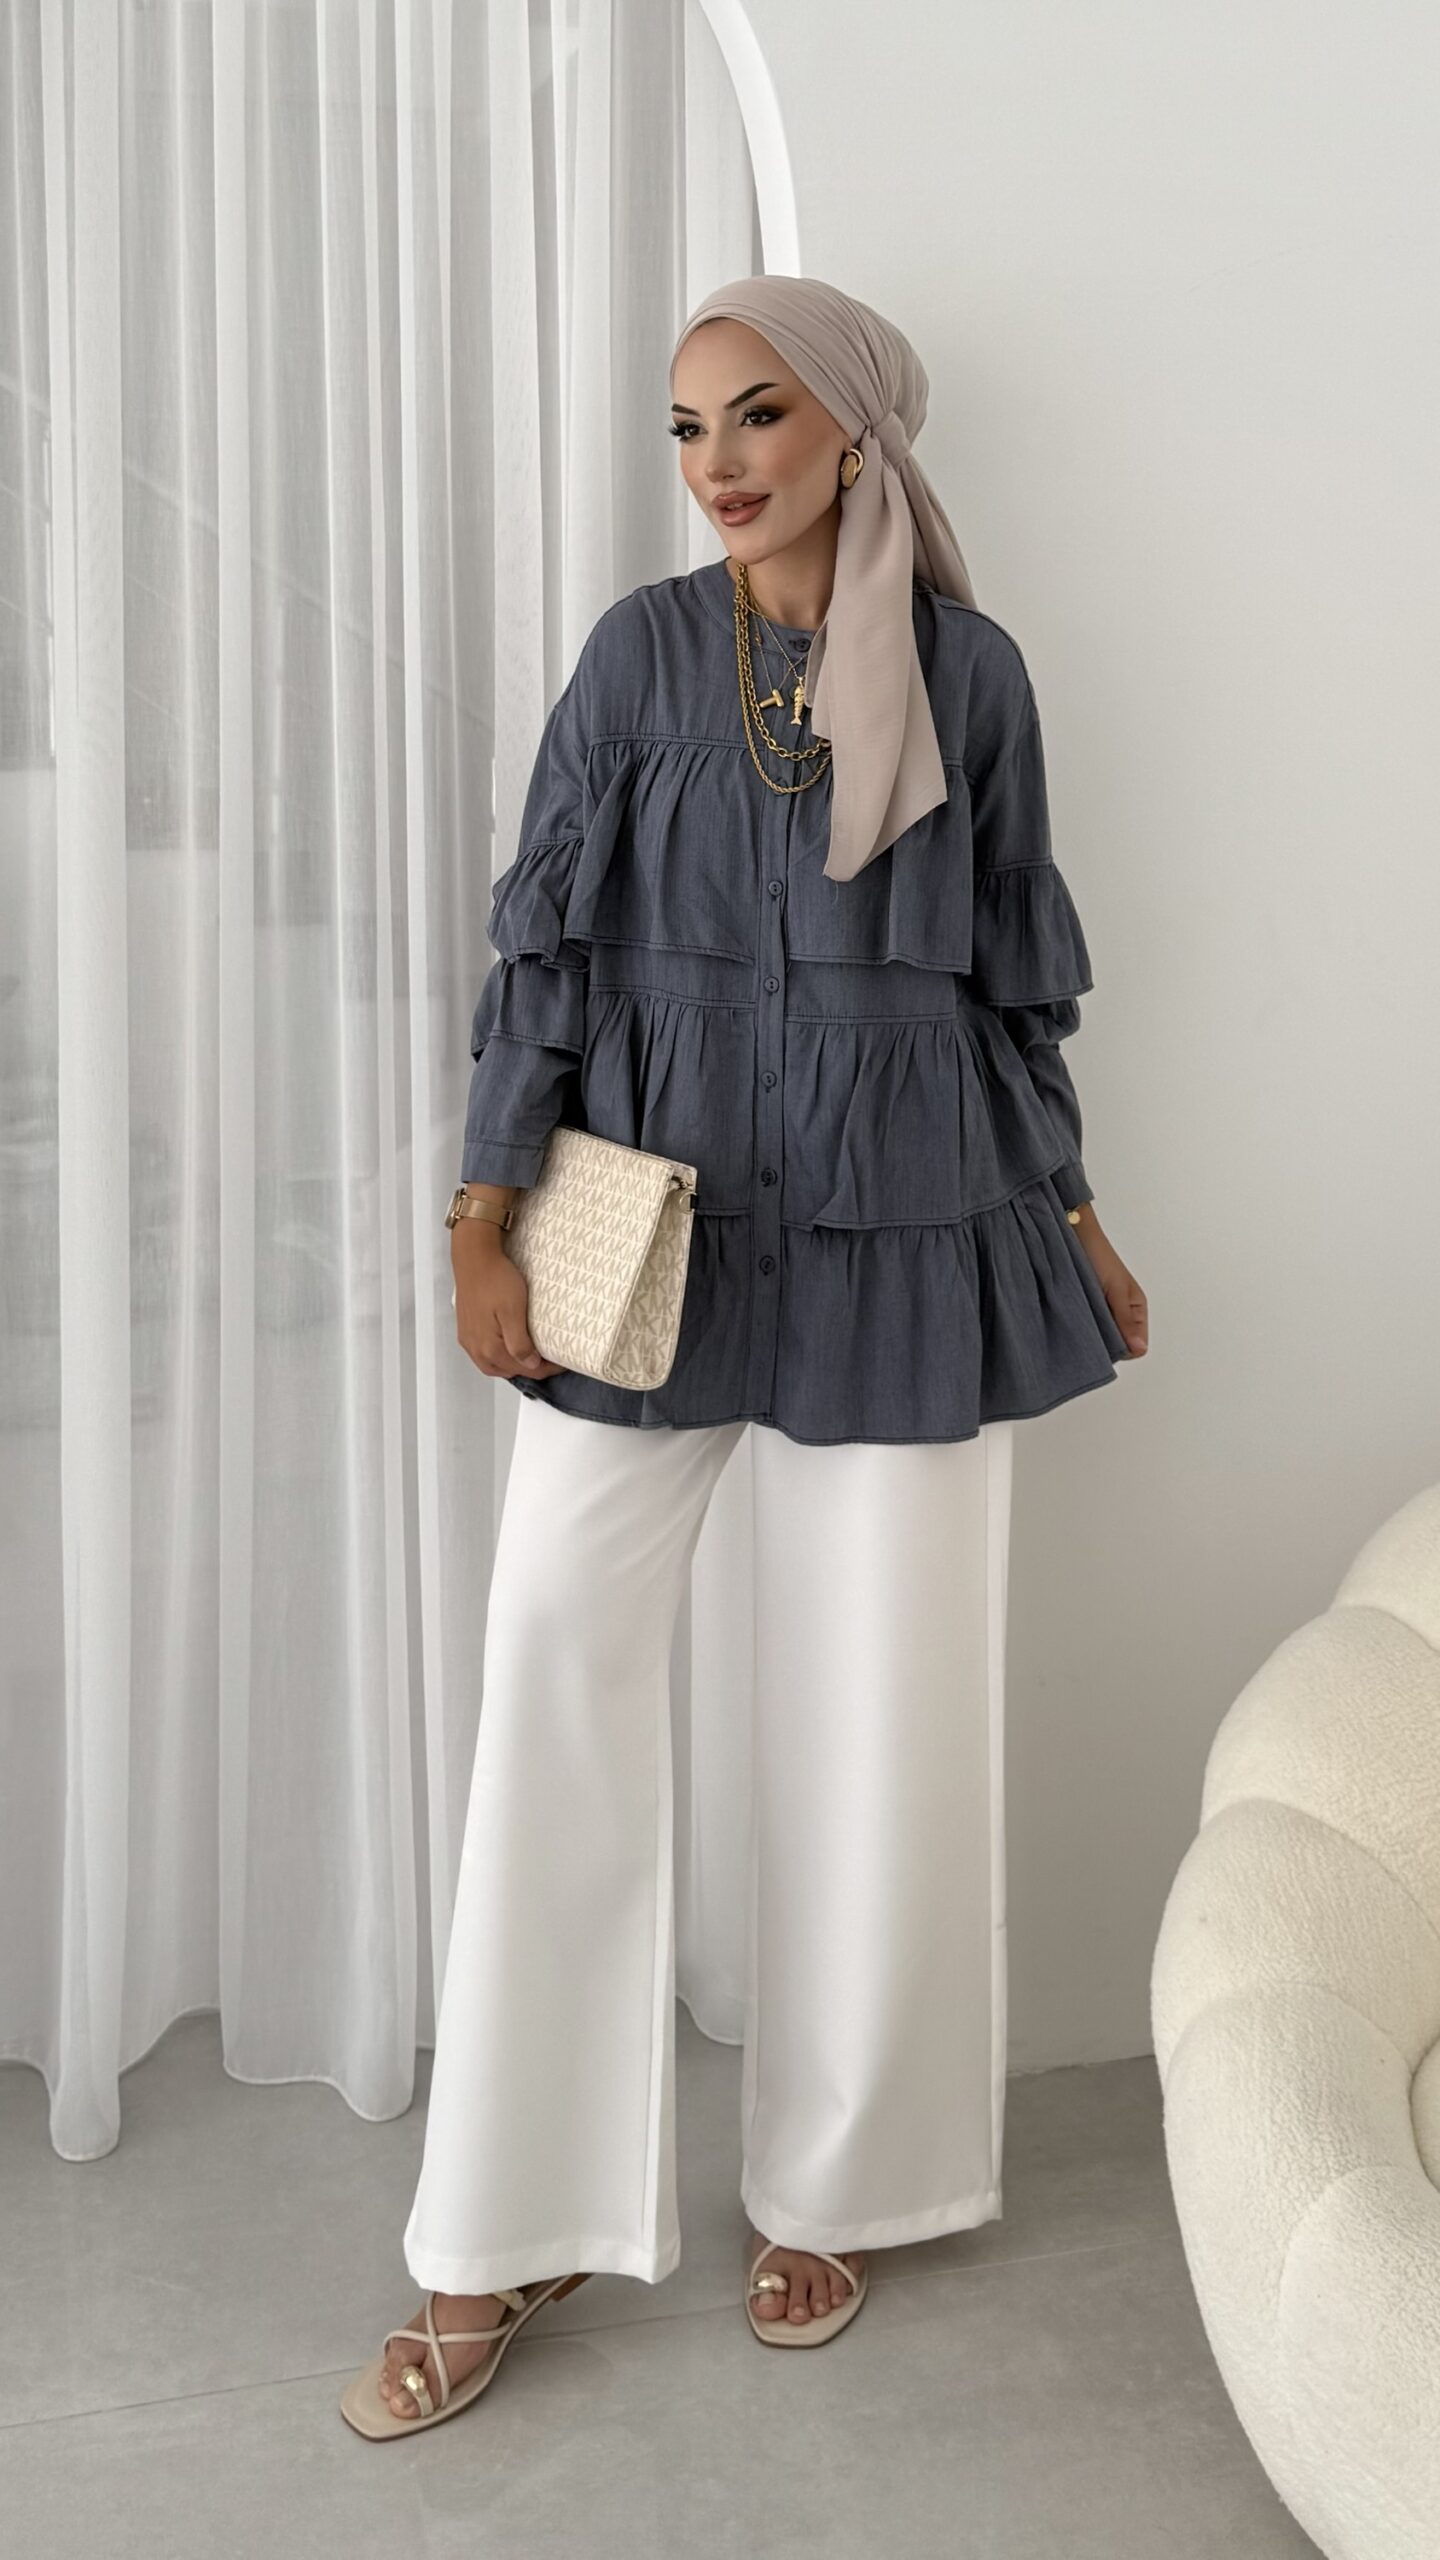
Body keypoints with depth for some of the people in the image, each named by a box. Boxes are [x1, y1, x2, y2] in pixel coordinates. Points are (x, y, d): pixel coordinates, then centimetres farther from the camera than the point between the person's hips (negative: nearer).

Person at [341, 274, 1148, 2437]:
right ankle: (505, 2237, 9)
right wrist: (487, 1212, -8)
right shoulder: (644, 652, 4)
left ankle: (833, 2181, 24)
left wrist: (1072, 1213, 13)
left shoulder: (969, 667, 5)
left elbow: (1012, 968, 10)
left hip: (902, 1227, 1)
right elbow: (548, 937, 1)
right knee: (557, 1657, -4)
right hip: (657, 1213, 0)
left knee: (877, 1697, 5)